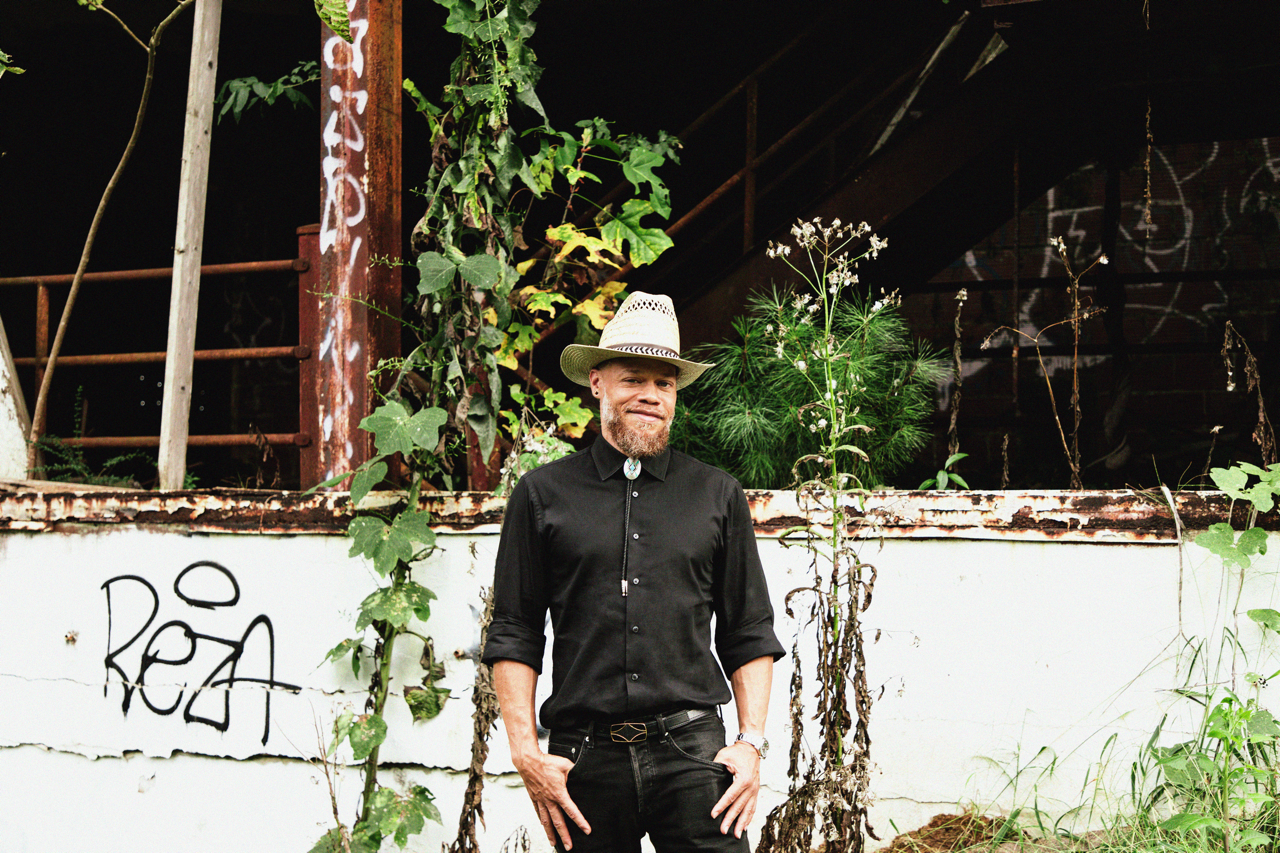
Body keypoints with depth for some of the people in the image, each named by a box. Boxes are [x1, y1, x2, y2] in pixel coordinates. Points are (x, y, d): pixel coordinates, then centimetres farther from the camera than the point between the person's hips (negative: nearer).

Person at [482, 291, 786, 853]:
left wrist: (752, 743, 2)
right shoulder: (543, 494, 8)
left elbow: (750, 636, 13)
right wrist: (526, 752, -2)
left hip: (691, 749, 0)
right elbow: (513, 633, 6)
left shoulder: (718, 496, 12)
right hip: (584, 757, 0)